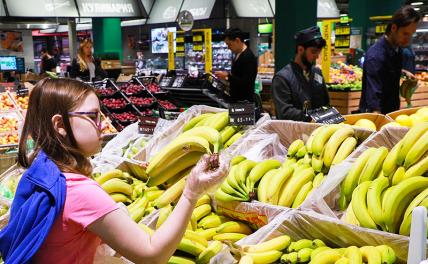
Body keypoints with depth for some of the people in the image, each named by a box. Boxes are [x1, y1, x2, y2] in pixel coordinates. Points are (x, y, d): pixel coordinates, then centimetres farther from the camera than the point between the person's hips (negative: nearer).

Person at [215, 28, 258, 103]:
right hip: (235, 99, 9)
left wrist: (227, 76, -21)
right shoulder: (238, 55, 11)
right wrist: (227, 76, 4)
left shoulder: (248, 57, -18)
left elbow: (246, 82, -24)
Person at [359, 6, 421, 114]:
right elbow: (374, 95, -36)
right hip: (377, 113, -8)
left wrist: (403, 72, 8)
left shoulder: (398, 48, 0)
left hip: (392, 109, 8)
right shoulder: (376, 55, -27)